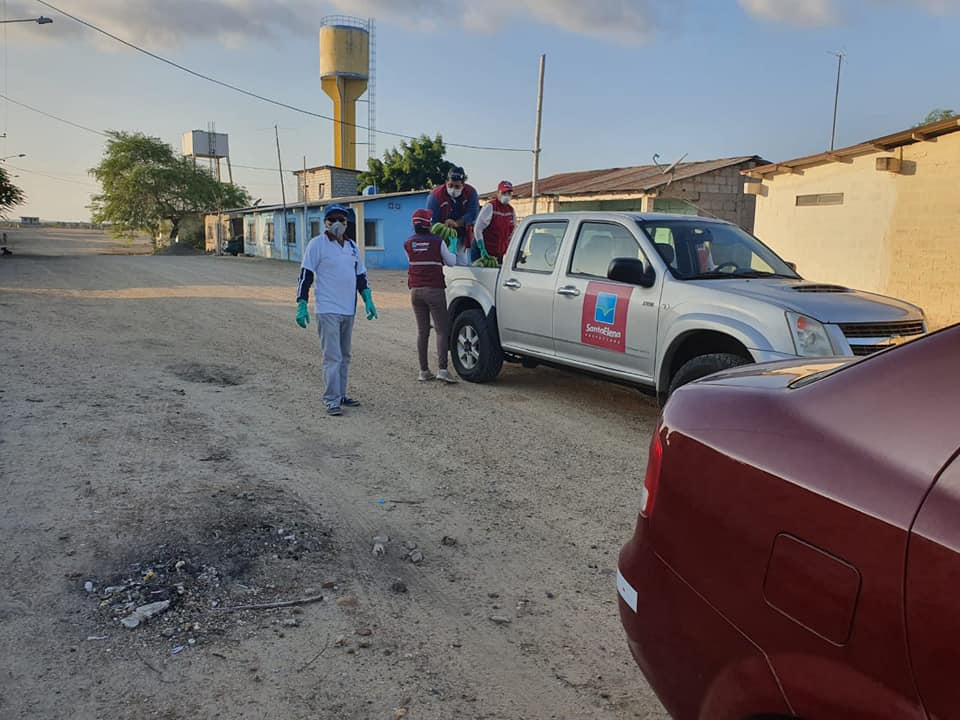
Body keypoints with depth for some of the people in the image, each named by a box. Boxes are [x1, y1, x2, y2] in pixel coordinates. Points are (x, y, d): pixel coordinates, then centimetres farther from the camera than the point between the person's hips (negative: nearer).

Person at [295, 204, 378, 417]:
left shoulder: (352, 246, 13)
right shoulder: (317, 244, -6)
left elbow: (360, 275, 21)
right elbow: (306, 275, -8)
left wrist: (368, 299, 11)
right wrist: (302, 305, -14)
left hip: (349, 310, 7)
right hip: (327, 310, -7)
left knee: (344, 356, 14)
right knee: (332, 357, -10)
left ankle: (341, 395, 25)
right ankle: (332, 401, -7)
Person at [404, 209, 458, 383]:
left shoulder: (408, 243, 5)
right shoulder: (437, 241, -4)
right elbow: (451, 262, 5)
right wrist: (450, 252, 24)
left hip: (416, 291, 4)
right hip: (435, 290, -4)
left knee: (422, 331, 8)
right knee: (442, 330, -3)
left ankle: (424, 371, 9)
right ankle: (442, 369, -14)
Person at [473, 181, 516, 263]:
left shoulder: (511, 210, 7)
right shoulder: (490, 207, -13)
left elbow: (513, 232, 17)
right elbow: (477, 229, -17)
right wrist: (482, 249, -23)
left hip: (499, 254, 6)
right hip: (485, 253, -6)